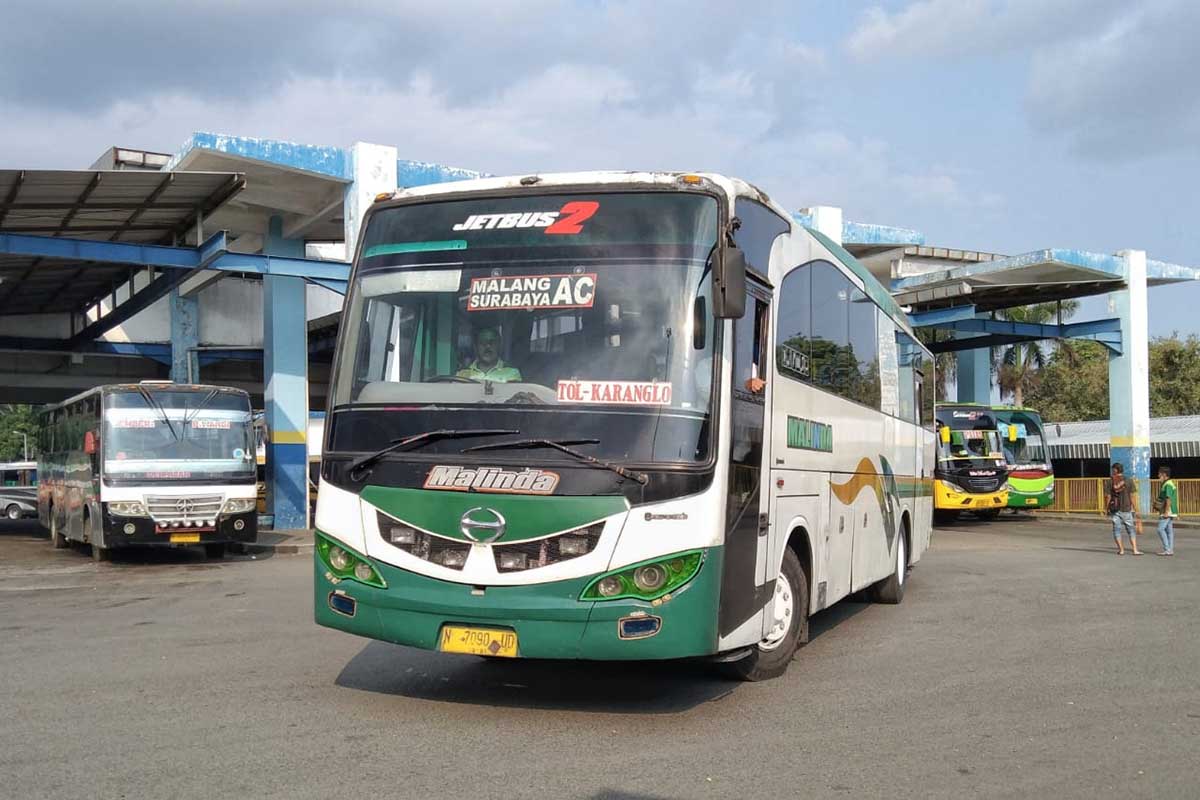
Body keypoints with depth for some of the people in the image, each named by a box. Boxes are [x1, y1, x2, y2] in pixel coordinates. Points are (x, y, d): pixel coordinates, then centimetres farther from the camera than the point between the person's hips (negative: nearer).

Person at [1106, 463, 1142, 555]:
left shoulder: (1111, 482, -2)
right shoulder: (1128, 481, -3)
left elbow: (1109, 497, -3)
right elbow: (1132, 496, -4)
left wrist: (1108, 508, 7)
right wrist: (1135, 509, 2)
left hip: (1115, 509, 0)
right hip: (1126, 509, 0)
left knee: (1117, 530, 7)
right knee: (1131, 530, 6)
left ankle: (1121, 550, 8)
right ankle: (1135, 550, 0)